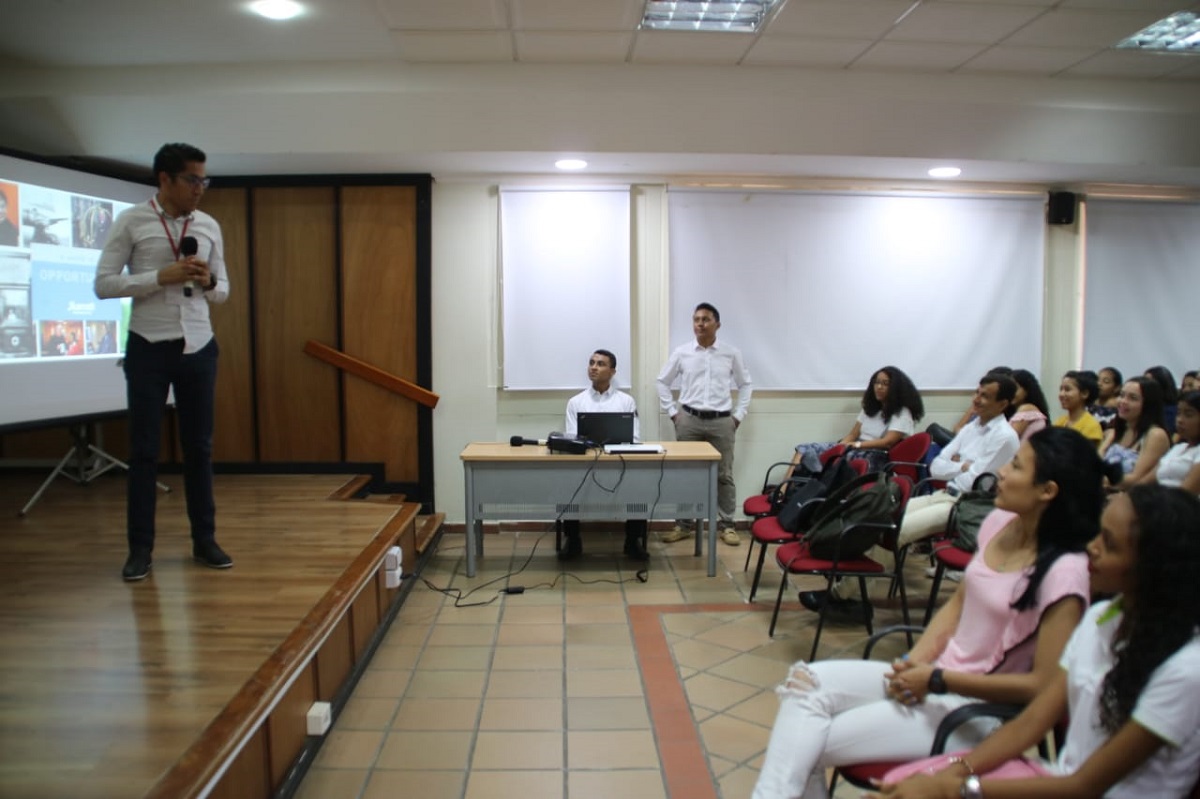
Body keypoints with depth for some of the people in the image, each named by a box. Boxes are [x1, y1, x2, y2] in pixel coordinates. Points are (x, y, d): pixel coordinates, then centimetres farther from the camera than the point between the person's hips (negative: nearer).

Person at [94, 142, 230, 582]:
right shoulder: (131, 222, -3)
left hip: (198, 347, 3)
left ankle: (204, 540, 18)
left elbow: (223, 291, 13)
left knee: (199, 446, 9)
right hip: (149, 348, -3)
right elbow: (103, 284, -7)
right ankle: (140, 547, 13)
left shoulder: (210, 226, 7)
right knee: (144, 449, 3)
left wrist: (208, 282, -10)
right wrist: (162, 276, -18)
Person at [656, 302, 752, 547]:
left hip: (722, 421, 0)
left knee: (724, 475, 5)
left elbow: (745, 385, 11)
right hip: (689, 420, 0)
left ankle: (727, 526, 15)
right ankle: (683, 525, 15)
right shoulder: (681, 353, 2)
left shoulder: (732, 354, 2)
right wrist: (672, 413, 5)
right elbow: (663, 382, 11)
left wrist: (738, 416, 4)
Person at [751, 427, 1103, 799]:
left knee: (810, 745, -16)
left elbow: (1045, 685, -18)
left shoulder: (1063, 572, -20)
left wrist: (936, 681, -16)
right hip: (936, 674, 7)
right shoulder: (999, 523, 2)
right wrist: (914, 663, -5)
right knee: (807, 682, -14)